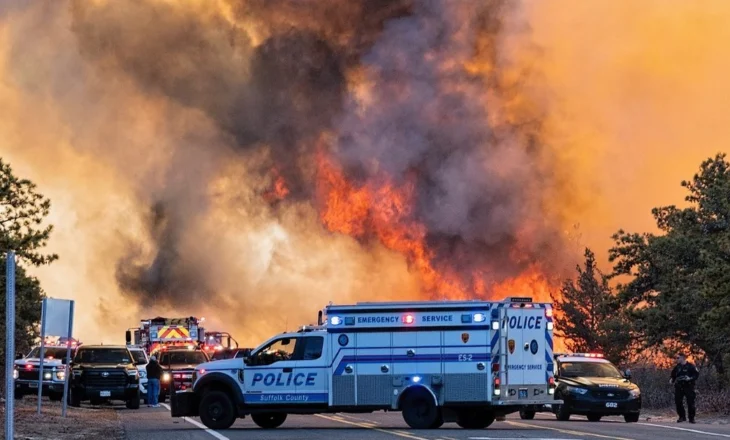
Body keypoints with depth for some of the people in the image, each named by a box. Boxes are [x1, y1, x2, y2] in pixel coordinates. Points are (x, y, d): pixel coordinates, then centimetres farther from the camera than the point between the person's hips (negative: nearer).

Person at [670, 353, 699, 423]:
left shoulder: (690, 366, -5)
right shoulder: (677, 367, 11)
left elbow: (697, 374, -5)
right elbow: (673, 375, 21)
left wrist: (690, 378, -20)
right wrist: (672, 379, 2)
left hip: (688, 386, -5)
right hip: (679, 387, 5)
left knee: (690, 403, -4)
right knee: (678, 402, 1)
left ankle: (691, 418, 4)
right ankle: (682, 417, 15)